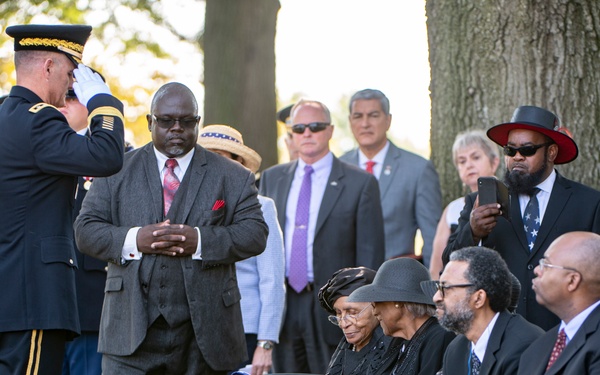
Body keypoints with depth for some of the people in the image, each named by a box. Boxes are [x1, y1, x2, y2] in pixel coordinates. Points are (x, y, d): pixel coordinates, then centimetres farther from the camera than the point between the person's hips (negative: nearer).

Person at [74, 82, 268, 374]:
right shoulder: (117, 171, 10)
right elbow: (86, 230, 4)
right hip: (132, 329, -1)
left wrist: (200, 241, -17)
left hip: (203, 332, 1)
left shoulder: (232, 177, 9)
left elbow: (255, 234, -1)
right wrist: (132, 240, -15)